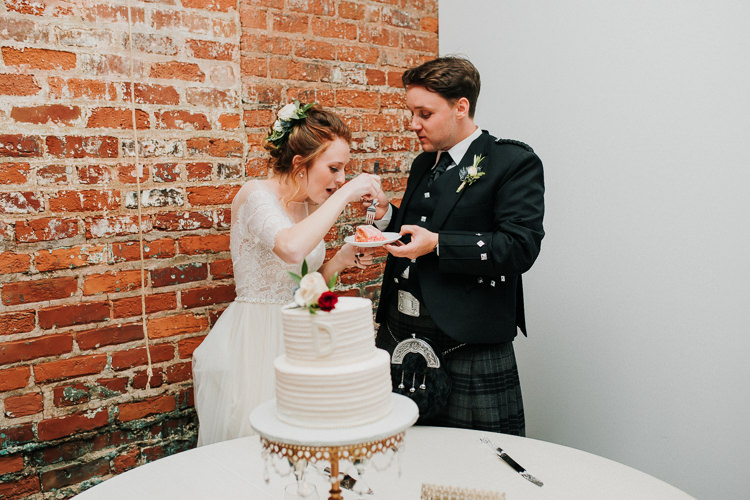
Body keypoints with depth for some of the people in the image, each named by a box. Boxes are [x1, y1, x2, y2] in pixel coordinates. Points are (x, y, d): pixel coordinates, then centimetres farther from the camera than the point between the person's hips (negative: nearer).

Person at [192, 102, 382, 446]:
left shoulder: (311, 205, 6)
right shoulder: (256, 195, -15)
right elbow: (291, 248, -38)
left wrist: (340, 260, -3)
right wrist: (345, 194, -29)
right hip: (254, 343, -7)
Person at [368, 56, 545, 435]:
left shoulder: (514, 162, -6)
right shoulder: (423, 164, 16)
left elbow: (521, 246, -16)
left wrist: (437, 245, -22)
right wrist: (386, 215, 3)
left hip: (469, 345, -6)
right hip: (398, 333, 7)